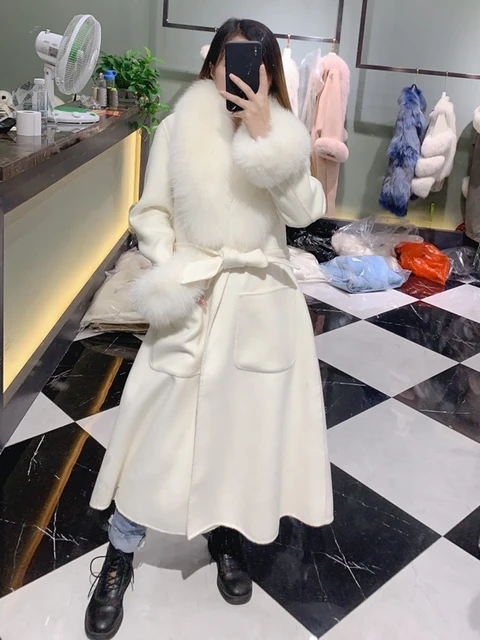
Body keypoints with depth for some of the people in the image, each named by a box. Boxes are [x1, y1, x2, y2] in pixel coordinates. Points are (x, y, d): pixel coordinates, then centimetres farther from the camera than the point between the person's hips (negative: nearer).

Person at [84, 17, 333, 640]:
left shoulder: (283, 136, 1)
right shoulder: (179, 128, -4)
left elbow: (306, 211, -12)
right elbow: (151, 212, 0)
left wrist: (264, 135, -19)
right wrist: (170, 276, -13)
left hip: (262, 304, 2)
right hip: (192, 300, -2)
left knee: (249, 424, 12)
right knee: (158, 425, 4)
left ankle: (228, 533, 39)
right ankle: (120, 556, 25)